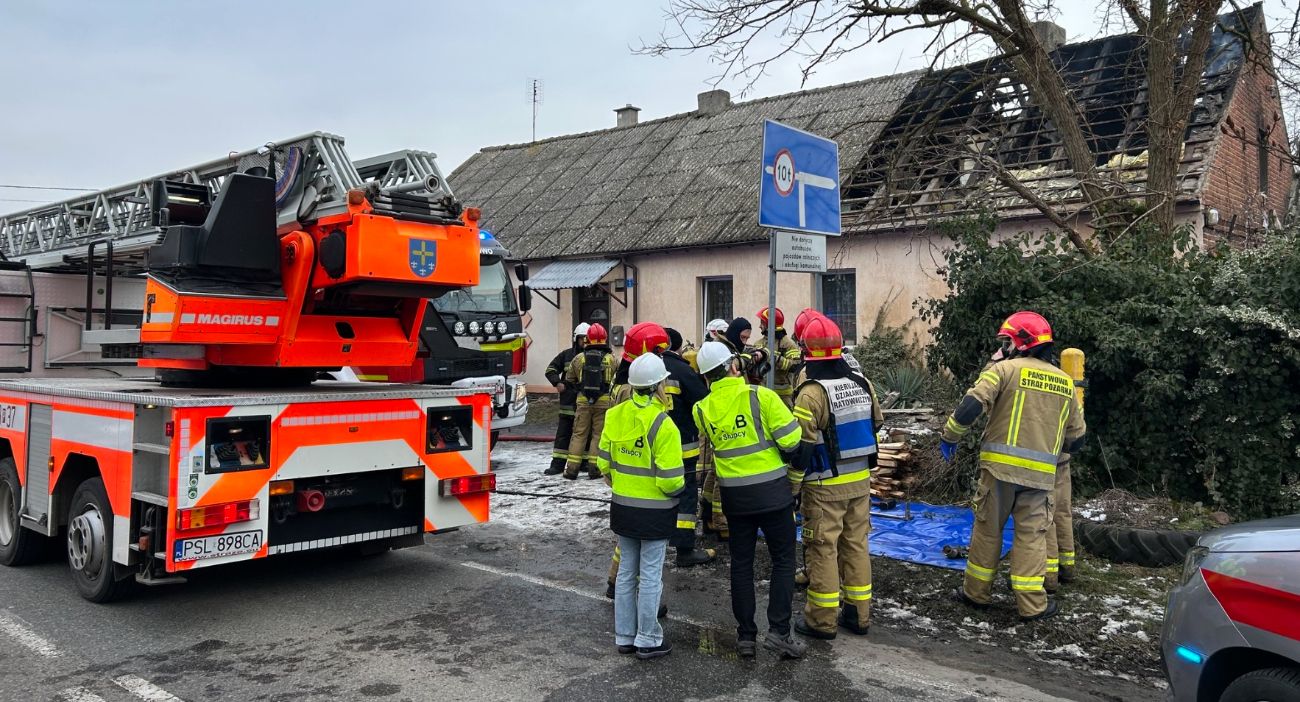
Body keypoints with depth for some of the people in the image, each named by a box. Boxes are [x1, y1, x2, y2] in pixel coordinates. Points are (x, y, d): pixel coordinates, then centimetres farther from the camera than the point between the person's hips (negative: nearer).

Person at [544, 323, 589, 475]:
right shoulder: (567, 355, 7)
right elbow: (551, 369, 13)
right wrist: (557, 383, -2)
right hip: (569, 402, 2)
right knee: (563, 433, 5)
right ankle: (557, 464, 8)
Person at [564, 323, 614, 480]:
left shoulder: (579, 358, 2)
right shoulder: (611, 358, -4)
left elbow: (569, 378, 11)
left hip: (583, 400, 1)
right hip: (604, 401, -1)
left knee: (579, 434, 8)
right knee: (598, 434, 6)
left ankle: (572, 468, 5)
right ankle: (594, 468, 4)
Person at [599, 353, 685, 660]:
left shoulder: (615, 415, -3)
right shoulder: (663, 425, -21)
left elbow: (603, 462, 4)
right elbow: (670, 480, -21)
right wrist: (680, 488, 0)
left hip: (622, 507, 6)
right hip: (654, 513, -6)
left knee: (627, 572, 16)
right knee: (650, 576, 7)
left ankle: (624, 636, 26)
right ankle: (648, 640, 17)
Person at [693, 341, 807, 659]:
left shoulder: (702, 409, -3)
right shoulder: (761, 395, -15)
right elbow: (791, 440, -15)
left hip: (733, 493, 3)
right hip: (772, 489, -3)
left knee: (741, 562, 13)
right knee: (783, 559, 9)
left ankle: (746, 635, 17)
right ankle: (778, 630, 4)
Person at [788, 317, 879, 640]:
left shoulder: (811, 393, -18)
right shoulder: (863, 384, 2)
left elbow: (801, 448, -18)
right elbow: (876, 424, 17)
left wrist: (792, 487, -8)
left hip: (825, 486, -6)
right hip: (861, 480, 6)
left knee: (822, 549, 3)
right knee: (856, 544, 15)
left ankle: (822, 620, 12)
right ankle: (858, 614, 24)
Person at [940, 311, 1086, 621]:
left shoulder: (1006, 369, -5)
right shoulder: (1065, 382, 12)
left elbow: (971, 405, -15)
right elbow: (1075, 436, 18)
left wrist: (949, 436, -2)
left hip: (1000, 466, -3)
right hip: (1040, 473, 3)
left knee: (988, 528, 9)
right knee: (1032, 535, 9)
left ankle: (977, 592, 20)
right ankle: (1032, 604, 9)